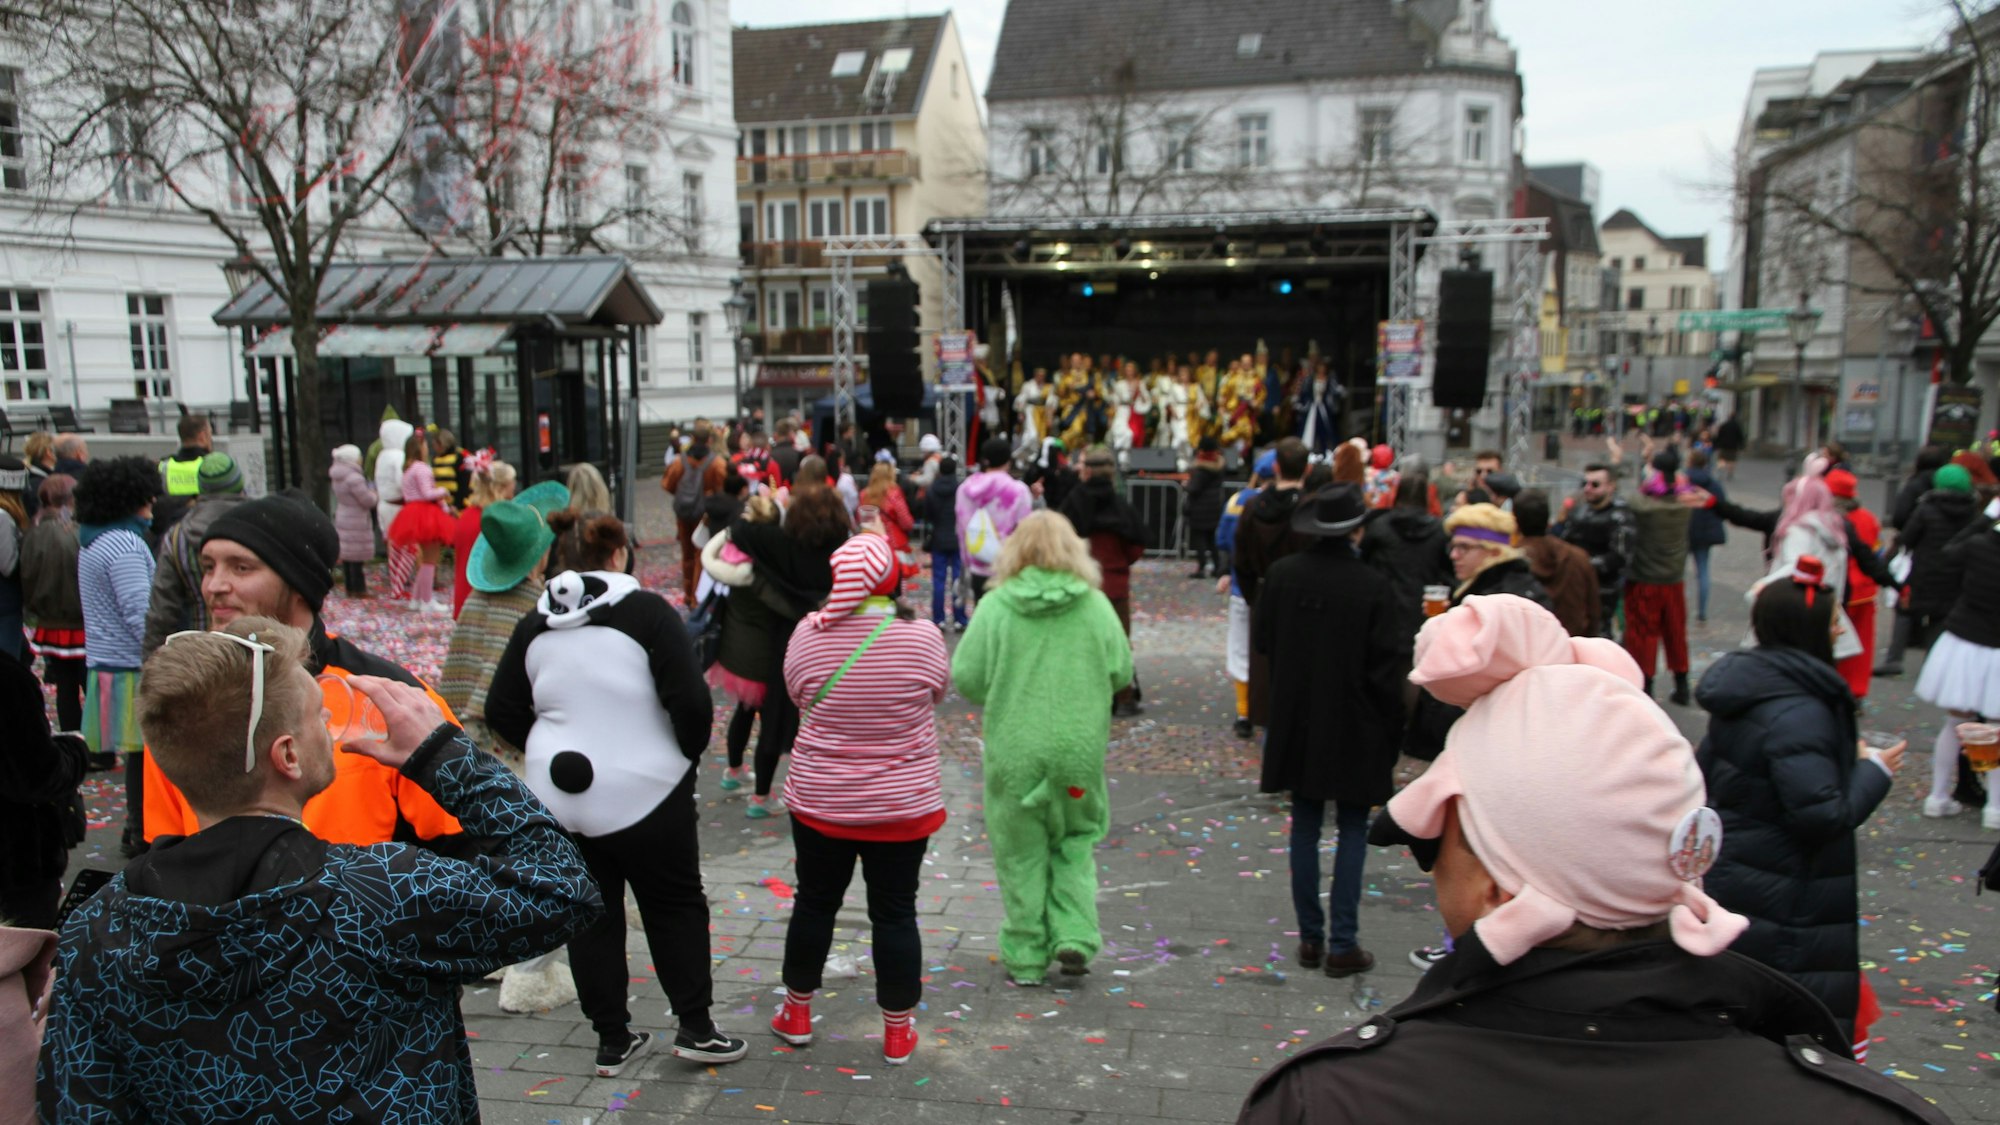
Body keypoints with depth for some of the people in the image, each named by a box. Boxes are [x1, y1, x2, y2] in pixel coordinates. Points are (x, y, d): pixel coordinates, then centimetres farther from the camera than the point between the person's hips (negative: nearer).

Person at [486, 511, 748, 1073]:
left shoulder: (536, 624, 2)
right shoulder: (646, 611, -13)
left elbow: (501, 711, 5)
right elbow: (691, 701, -18)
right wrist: (689, 752, 0)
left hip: (561, 795, 4)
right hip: (644, 790, -4)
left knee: (591, 914, 15)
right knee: (675, 905, 13)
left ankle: (613, 1039, 23)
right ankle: (695, 1027, 17)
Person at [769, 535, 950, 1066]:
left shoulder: (809, 634, -12)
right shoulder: (921, 636, -17)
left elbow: (796, 692, 4)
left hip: (820, 801, 2)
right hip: (902, 805, -1)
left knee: (814, 903, 17)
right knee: (895, 913, 9)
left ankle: (797, 1013, 33)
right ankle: (898, 1032, 20)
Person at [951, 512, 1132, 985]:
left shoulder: (996, 607, -8)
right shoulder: (1095, 605, -3)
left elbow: (966, 679, -8)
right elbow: (1121, 672, 3)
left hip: (1015, 751, -1)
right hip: (1080, 748, 1)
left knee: (1021, 853, 11)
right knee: (1075, 842, 20)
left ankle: (1026, 958, 18)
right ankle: (1075, 935, 7)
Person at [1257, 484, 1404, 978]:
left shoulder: (1282, 574, -4)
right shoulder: (1373, 586, -15)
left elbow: (1261, 640, 6)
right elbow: (1386, 667, -11)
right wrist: (1392, 731, -1)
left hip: (1296, 725, 4)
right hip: (1354, 730, -3)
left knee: (1305, 827, 13)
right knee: (1352, 831, 7)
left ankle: (1310, 937, 19)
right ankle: (1342, 944, 9)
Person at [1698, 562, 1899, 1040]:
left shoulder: (1747, 689, 5)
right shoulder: (1798, 712, -24)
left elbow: (1707, 768, 15)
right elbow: (1823, 816, -25)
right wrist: (1874, 771, -11)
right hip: (1777, 902, -9)